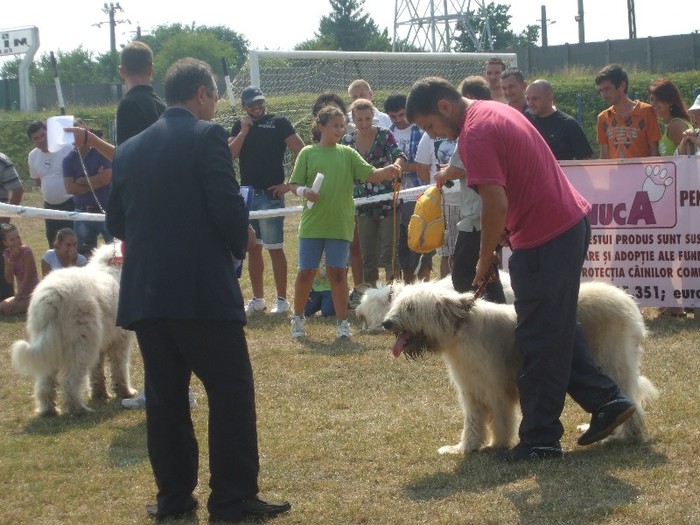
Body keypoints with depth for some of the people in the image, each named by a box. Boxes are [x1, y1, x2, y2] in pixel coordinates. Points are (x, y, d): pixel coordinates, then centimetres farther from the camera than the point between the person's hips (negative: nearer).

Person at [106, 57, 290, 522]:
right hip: (204, 289, -6)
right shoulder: (207, 136, -6)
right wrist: (240, 244, 6)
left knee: (165, 396, 11)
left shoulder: (130, 150, 11)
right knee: (231, 393, 1)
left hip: (143, 291, 6)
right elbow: (229, 208, -13)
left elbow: (116, 222, 13)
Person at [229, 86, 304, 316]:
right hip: (246, 194, 5)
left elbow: (301, 153, -7)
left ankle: (282, 300, 1)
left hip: (270, 195, -5)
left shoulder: (278, 123, -2)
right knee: (253, 248, 9)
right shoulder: (240, 126, 12)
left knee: (275, 249, -4)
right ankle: (257, 299, 17)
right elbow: (230, 155, -1)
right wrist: (244, 130, -9)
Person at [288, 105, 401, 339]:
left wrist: (388, 171, -21)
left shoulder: (347, 153, 6)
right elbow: (293, 184, 2)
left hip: (340, 224, 1)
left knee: (338, 272, 2)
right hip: (312, 223, -1)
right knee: (306, 271, 4)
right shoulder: (308, 153, 2)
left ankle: (342, 322, 8)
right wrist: (304, 191, -19)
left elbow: (371, 175, -2)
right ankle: (298, 318, 21)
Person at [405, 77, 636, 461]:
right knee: (558, 329, 19)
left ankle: (540, 439, 4)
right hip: (572, 223, 10)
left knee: (540, 341, -3)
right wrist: (507, 231, 13)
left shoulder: (474, 134, -18)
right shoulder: (495, 111, 14)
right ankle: (607, 400, 21)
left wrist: (485, 259, -11)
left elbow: (496, 205, -24)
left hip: (546, 239, -10)